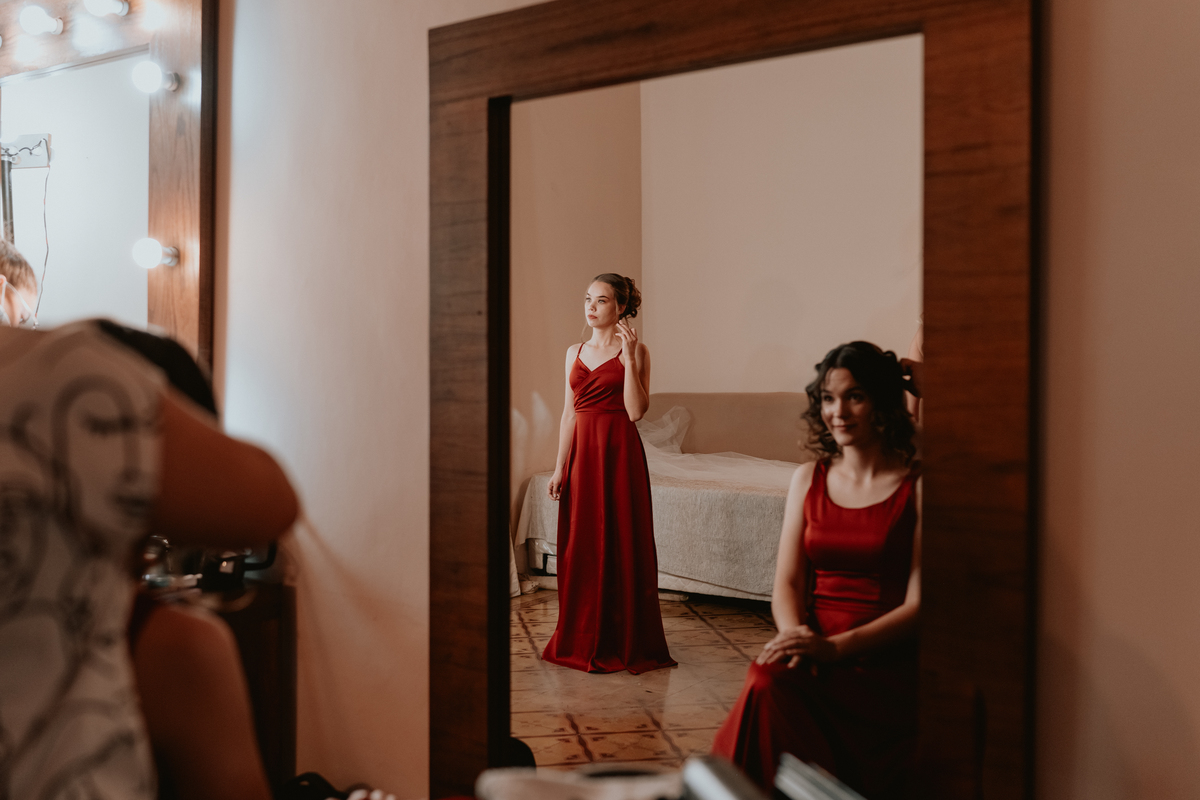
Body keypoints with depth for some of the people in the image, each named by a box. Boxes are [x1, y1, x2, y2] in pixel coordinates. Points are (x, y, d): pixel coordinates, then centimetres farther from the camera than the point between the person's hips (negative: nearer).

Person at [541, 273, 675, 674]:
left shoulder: (635, 351, -2)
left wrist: (628, 357, -17)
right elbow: (569, 413, 12)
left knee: (621, 543, 0)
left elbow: (635, 410, -13)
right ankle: (581, 640, 19)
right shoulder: (575, 352, 12)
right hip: (581, 450, 5)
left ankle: (622, 642, 11)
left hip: (619, 451, -5)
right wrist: (559, 468, 8)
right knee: (580, 545, 7)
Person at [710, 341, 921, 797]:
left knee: (771, 684, -31)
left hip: (887, 662, -4)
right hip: (816, 655, 4)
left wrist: (835, 647, -19)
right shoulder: (809, 480, 13)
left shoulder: (919, 486, -2)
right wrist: (795, 634, -13)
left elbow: (919, 604, -8)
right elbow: (787, 582, 10)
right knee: (769, 677, -31)